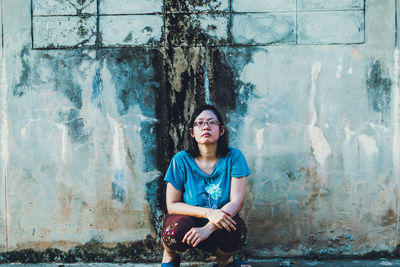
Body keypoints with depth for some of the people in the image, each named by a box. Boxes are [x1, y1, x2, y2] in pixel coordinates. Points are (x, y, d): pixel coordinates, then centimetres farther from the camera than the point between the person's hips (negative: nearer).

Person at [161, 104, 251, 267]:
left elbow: (237, 201, -14)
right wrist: (208, 213, -25)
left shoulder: (234, 157, -8)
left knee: (237, 227, -32)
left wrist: (209, 228, -29)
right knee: (178, 228, -33)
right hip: (189, 220, 0)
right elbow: (172, 205, -9)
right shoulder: (181, 160, -10)